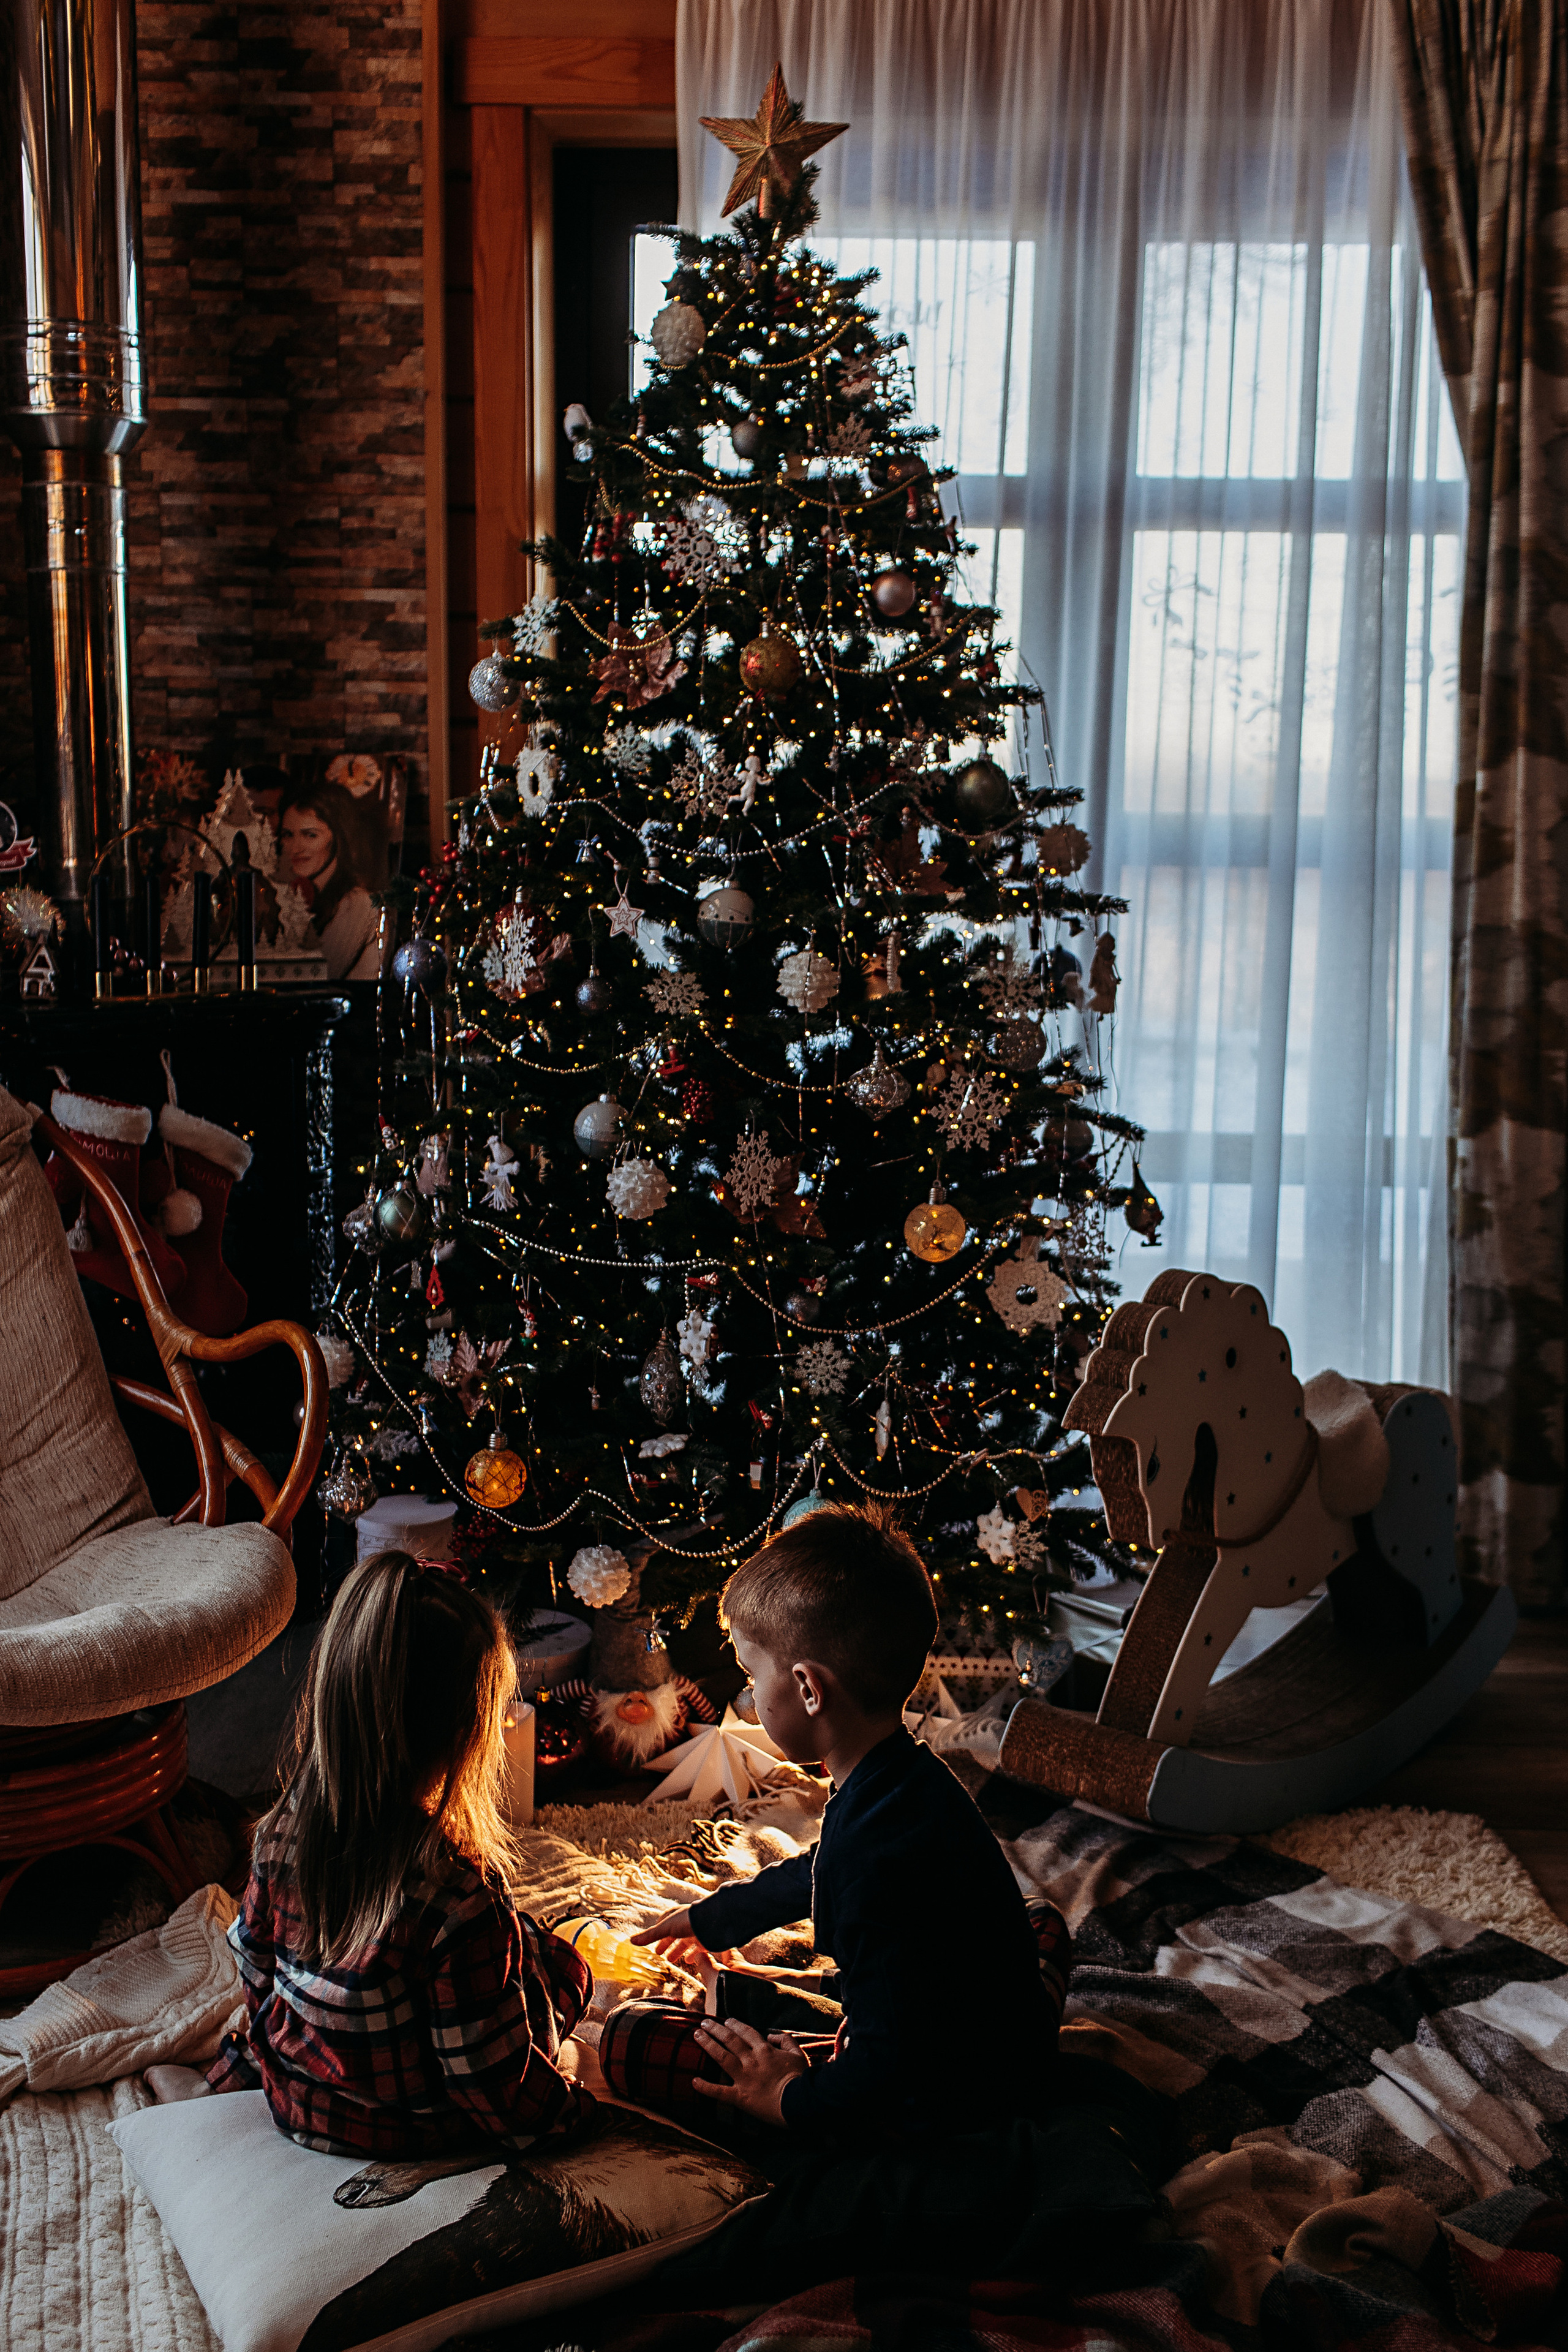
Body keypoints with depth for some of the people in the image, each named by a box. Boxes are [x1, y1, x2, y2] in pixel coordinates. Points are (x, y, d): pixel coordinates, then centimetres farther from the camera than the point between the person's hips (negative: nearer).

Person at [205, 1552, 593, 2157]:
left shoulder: (284, 1832, -17)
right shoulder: (459, 1903, -35)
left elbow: (254, 1958, 2)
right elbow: (494, 2087, -24)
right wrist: (560, 2104, -4)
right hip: (416, 2130, -5)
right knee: (563, 1969, 15)